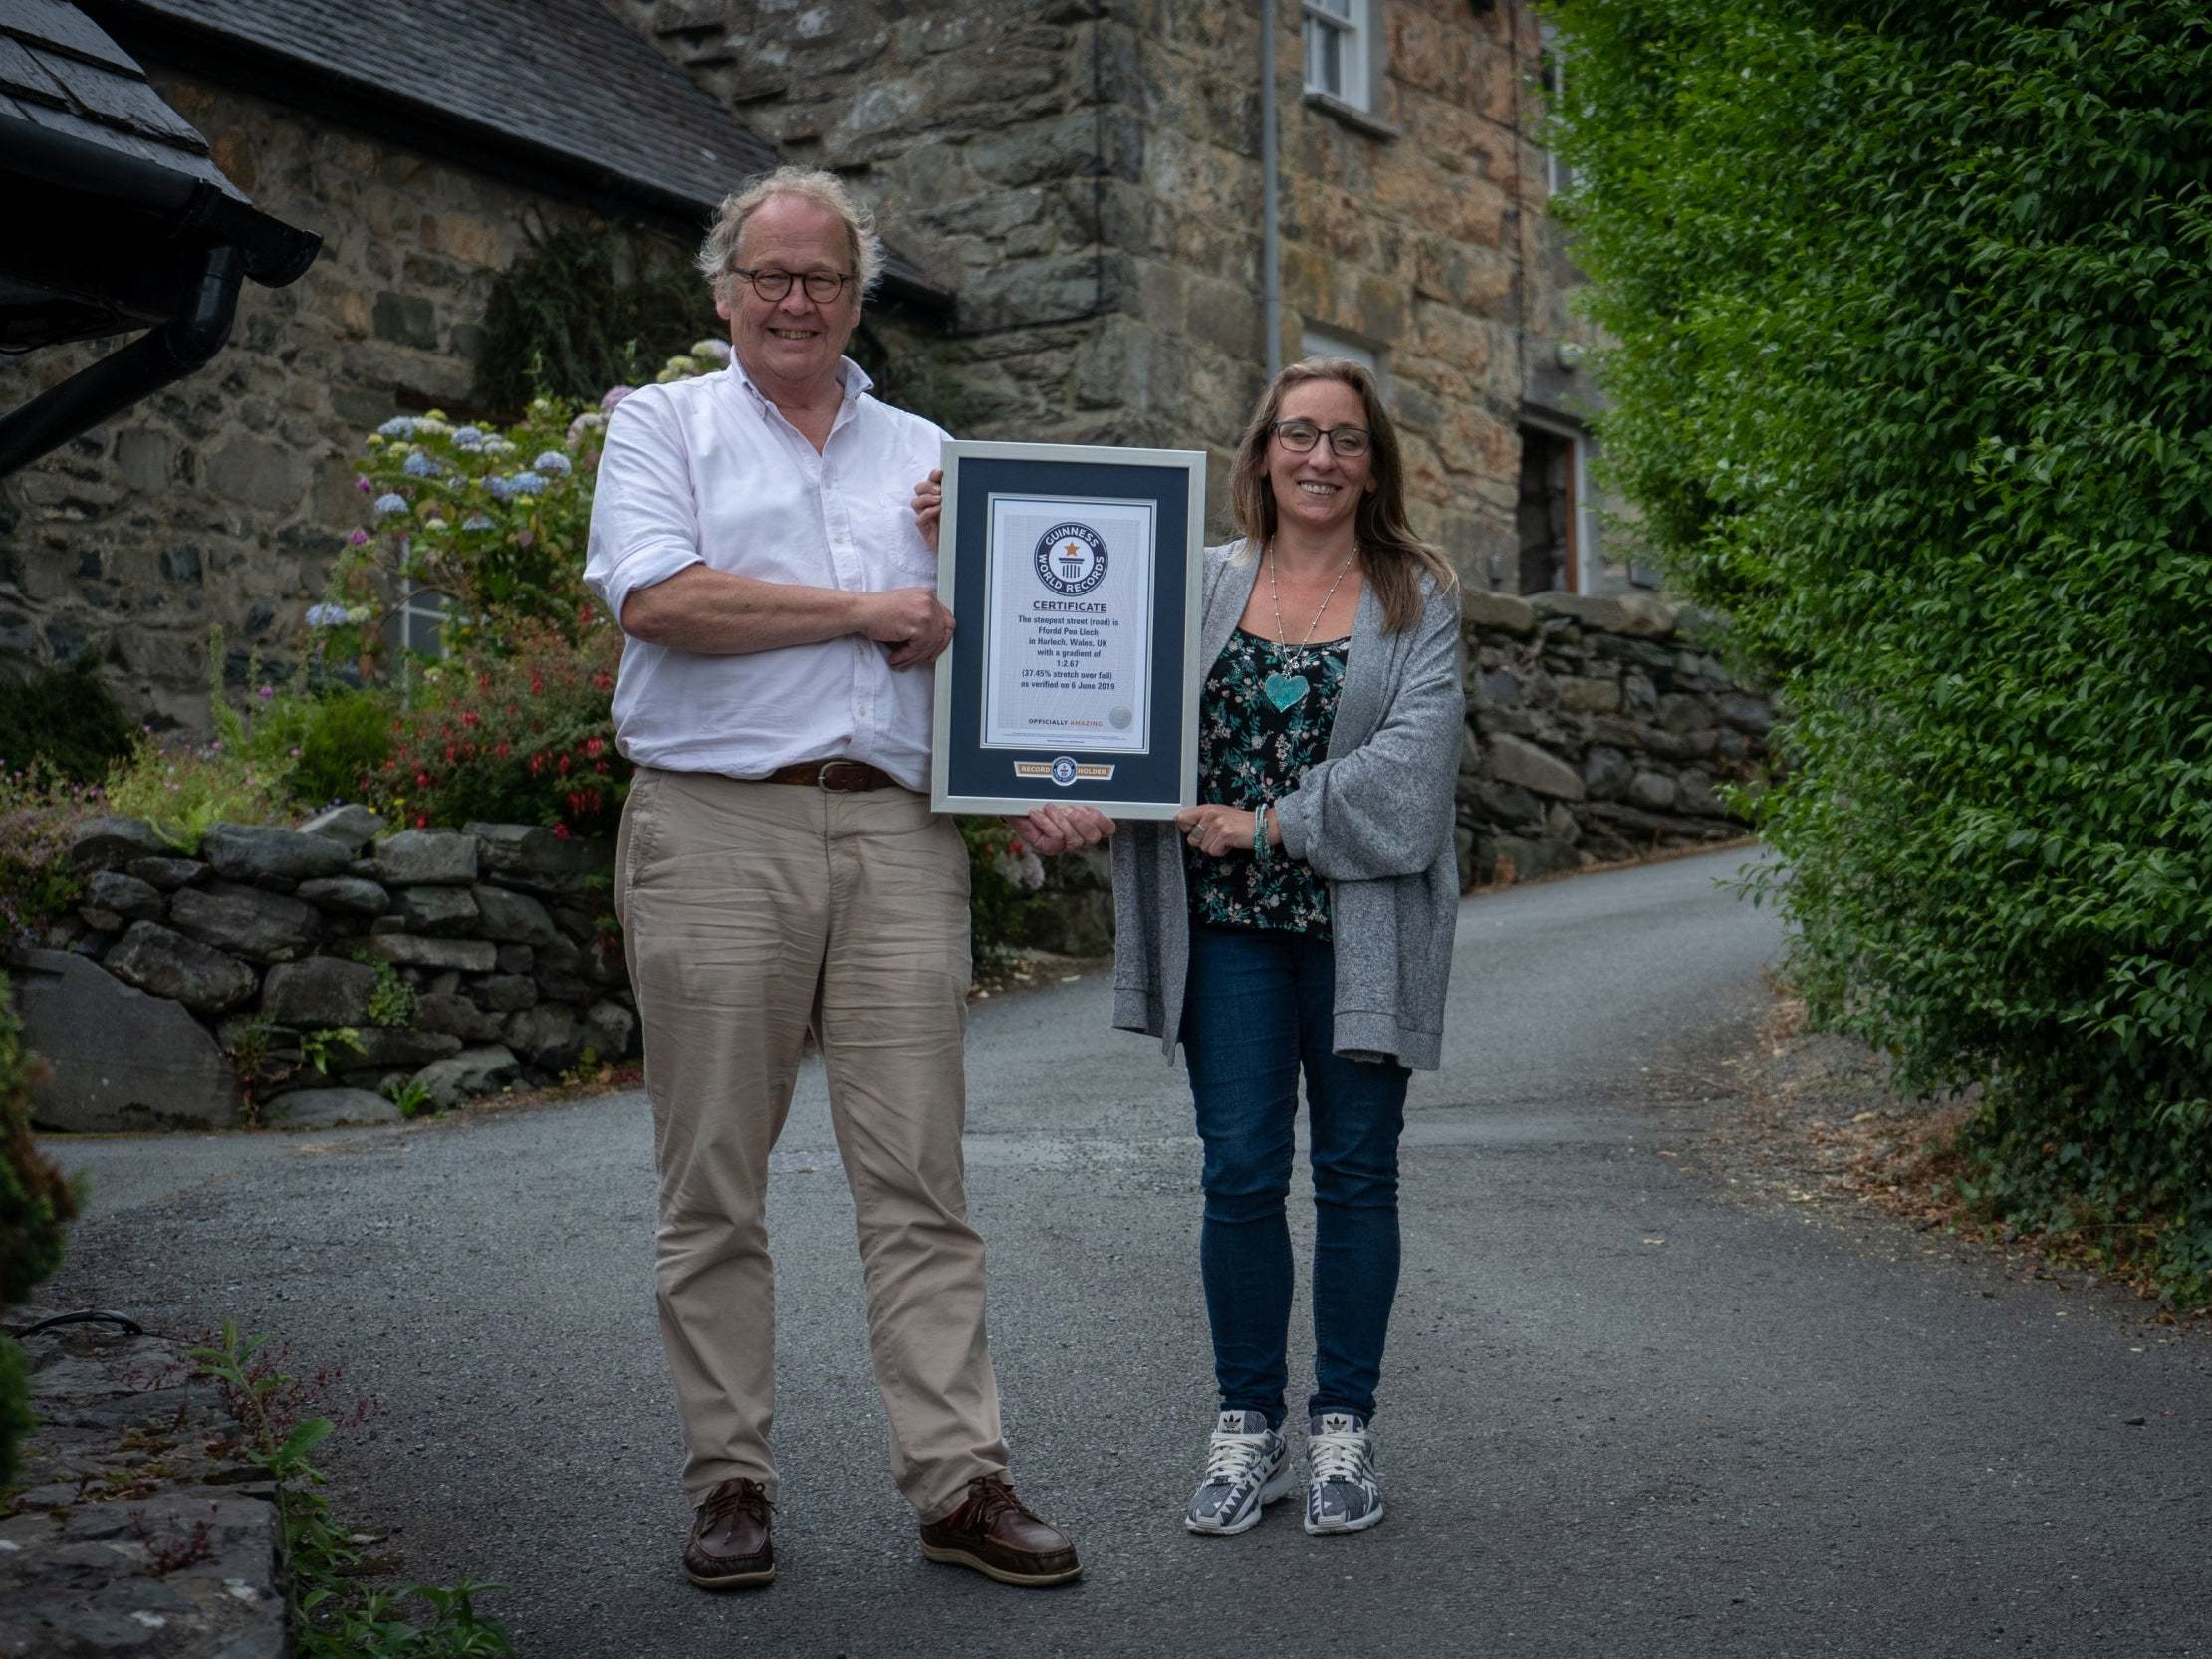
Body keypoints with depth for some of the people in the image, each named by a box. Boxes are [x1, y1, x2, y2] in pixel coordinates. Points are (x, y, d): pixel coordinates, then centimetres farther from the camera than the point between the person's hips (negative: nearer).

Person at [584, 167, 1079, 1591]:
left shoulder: (923, 454, 21)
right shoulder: (662, 425, 10)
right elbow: (660, 599, -9)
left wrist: (965, 555, 1)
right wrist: (870, 609, -5)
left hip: (896, 833, 3)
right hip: (716, 831, -2)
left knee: (920, 1174, 0)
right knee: (715, 1183, 2)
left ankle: (961, 1480, 2)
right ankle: (731, 1476, 12)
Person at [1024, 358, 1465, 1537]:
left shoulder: (1417, 596, 4)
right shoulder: (1200, 585, 10)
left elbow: (1416, 750, -8)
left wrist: (1271, 823, -14)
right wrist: (1077, 795, -19)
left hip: (1361, 925, -1)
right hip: (1229, 923, 1)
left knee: (1355, 1173, 6)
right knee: (1240, 1175, 1)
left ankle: (1343, 1429, 19)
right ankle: (1246, 1428, 15)